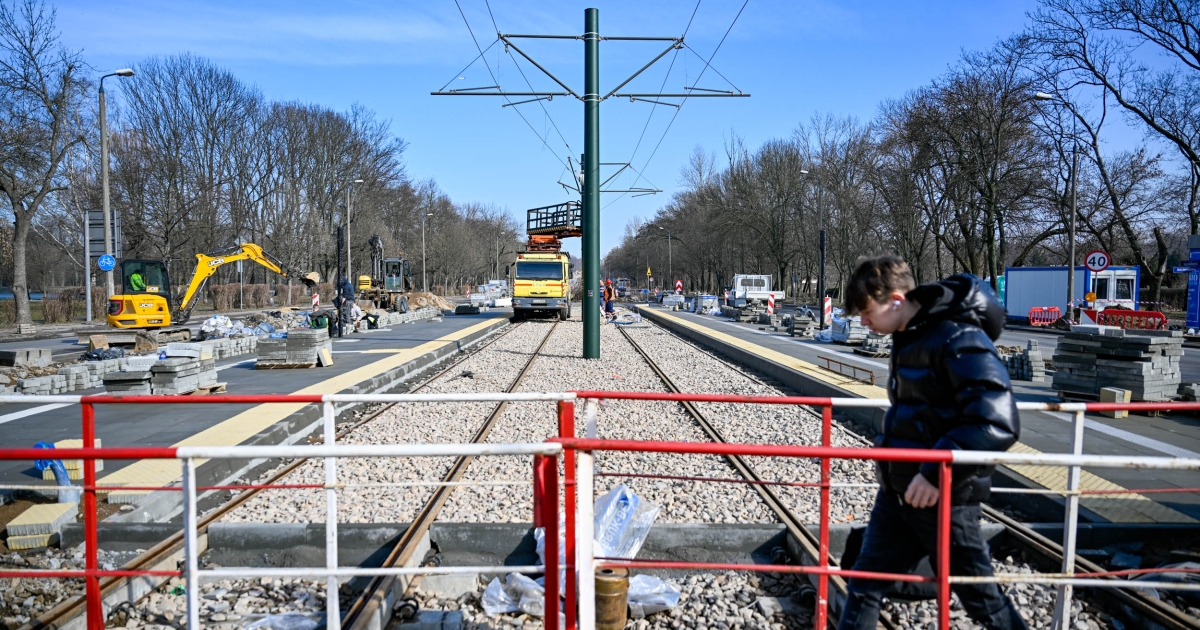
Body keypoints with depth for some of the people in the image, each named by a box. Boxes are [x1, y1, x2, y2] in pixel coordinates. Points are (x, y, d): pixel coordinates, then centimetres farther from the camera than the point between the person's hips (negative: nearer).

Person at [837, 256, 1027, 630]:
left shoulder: (959, 340, -20)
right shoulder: (909, 334, 6)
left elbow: (997, 424, -28)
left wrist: (936, 472, -28)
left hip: (943, 496, -8)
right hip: (896, 492, 8)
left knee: (980, 598, 10)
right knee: (864, 585, 14)